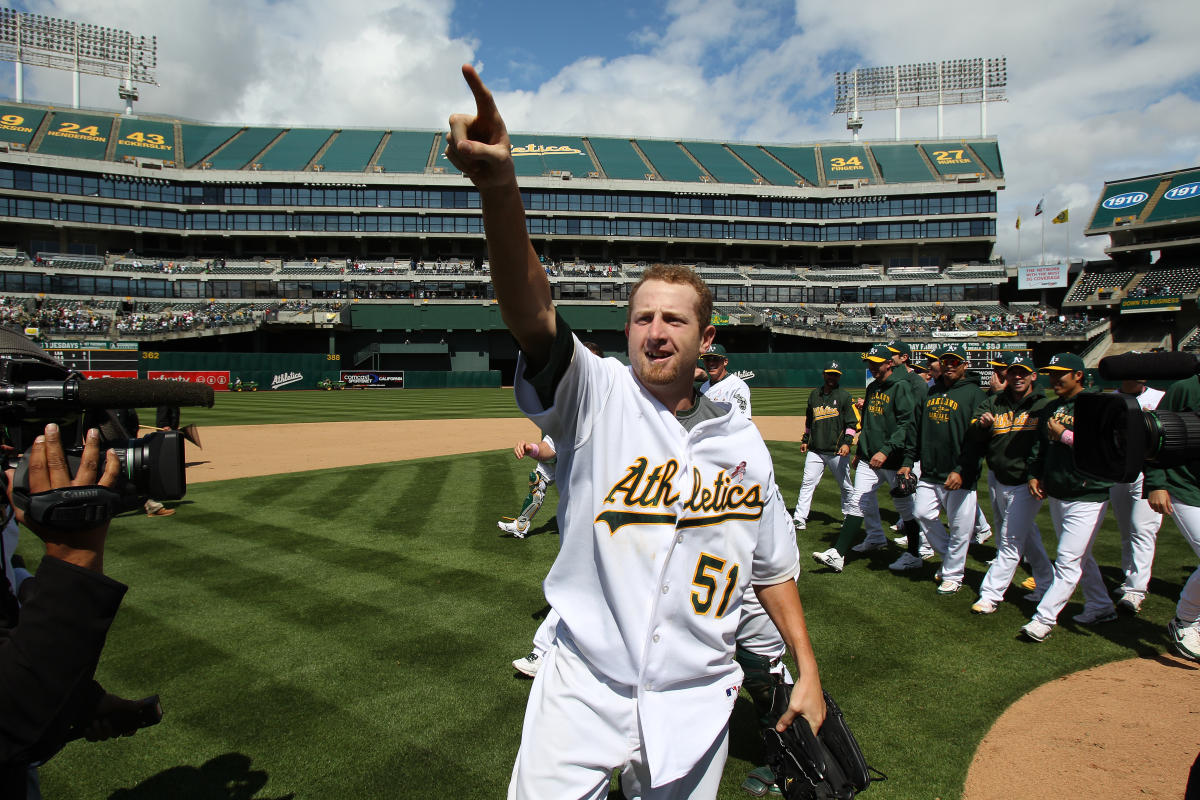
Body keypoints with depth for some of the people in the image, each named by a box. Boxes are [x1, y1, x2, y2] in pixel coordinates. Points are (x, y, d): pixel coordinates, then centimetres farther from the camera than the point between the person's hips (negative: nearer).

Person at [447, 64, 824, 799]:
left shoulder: (742, 441, 2)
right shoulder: (597, 396, -8)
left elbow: (772, 564, 11)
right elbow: (533, 312, -27)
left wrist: (809, 672, 8)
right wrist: (499, 186, -43)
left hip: (694, 704, 3)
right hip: (583, 689, -2)